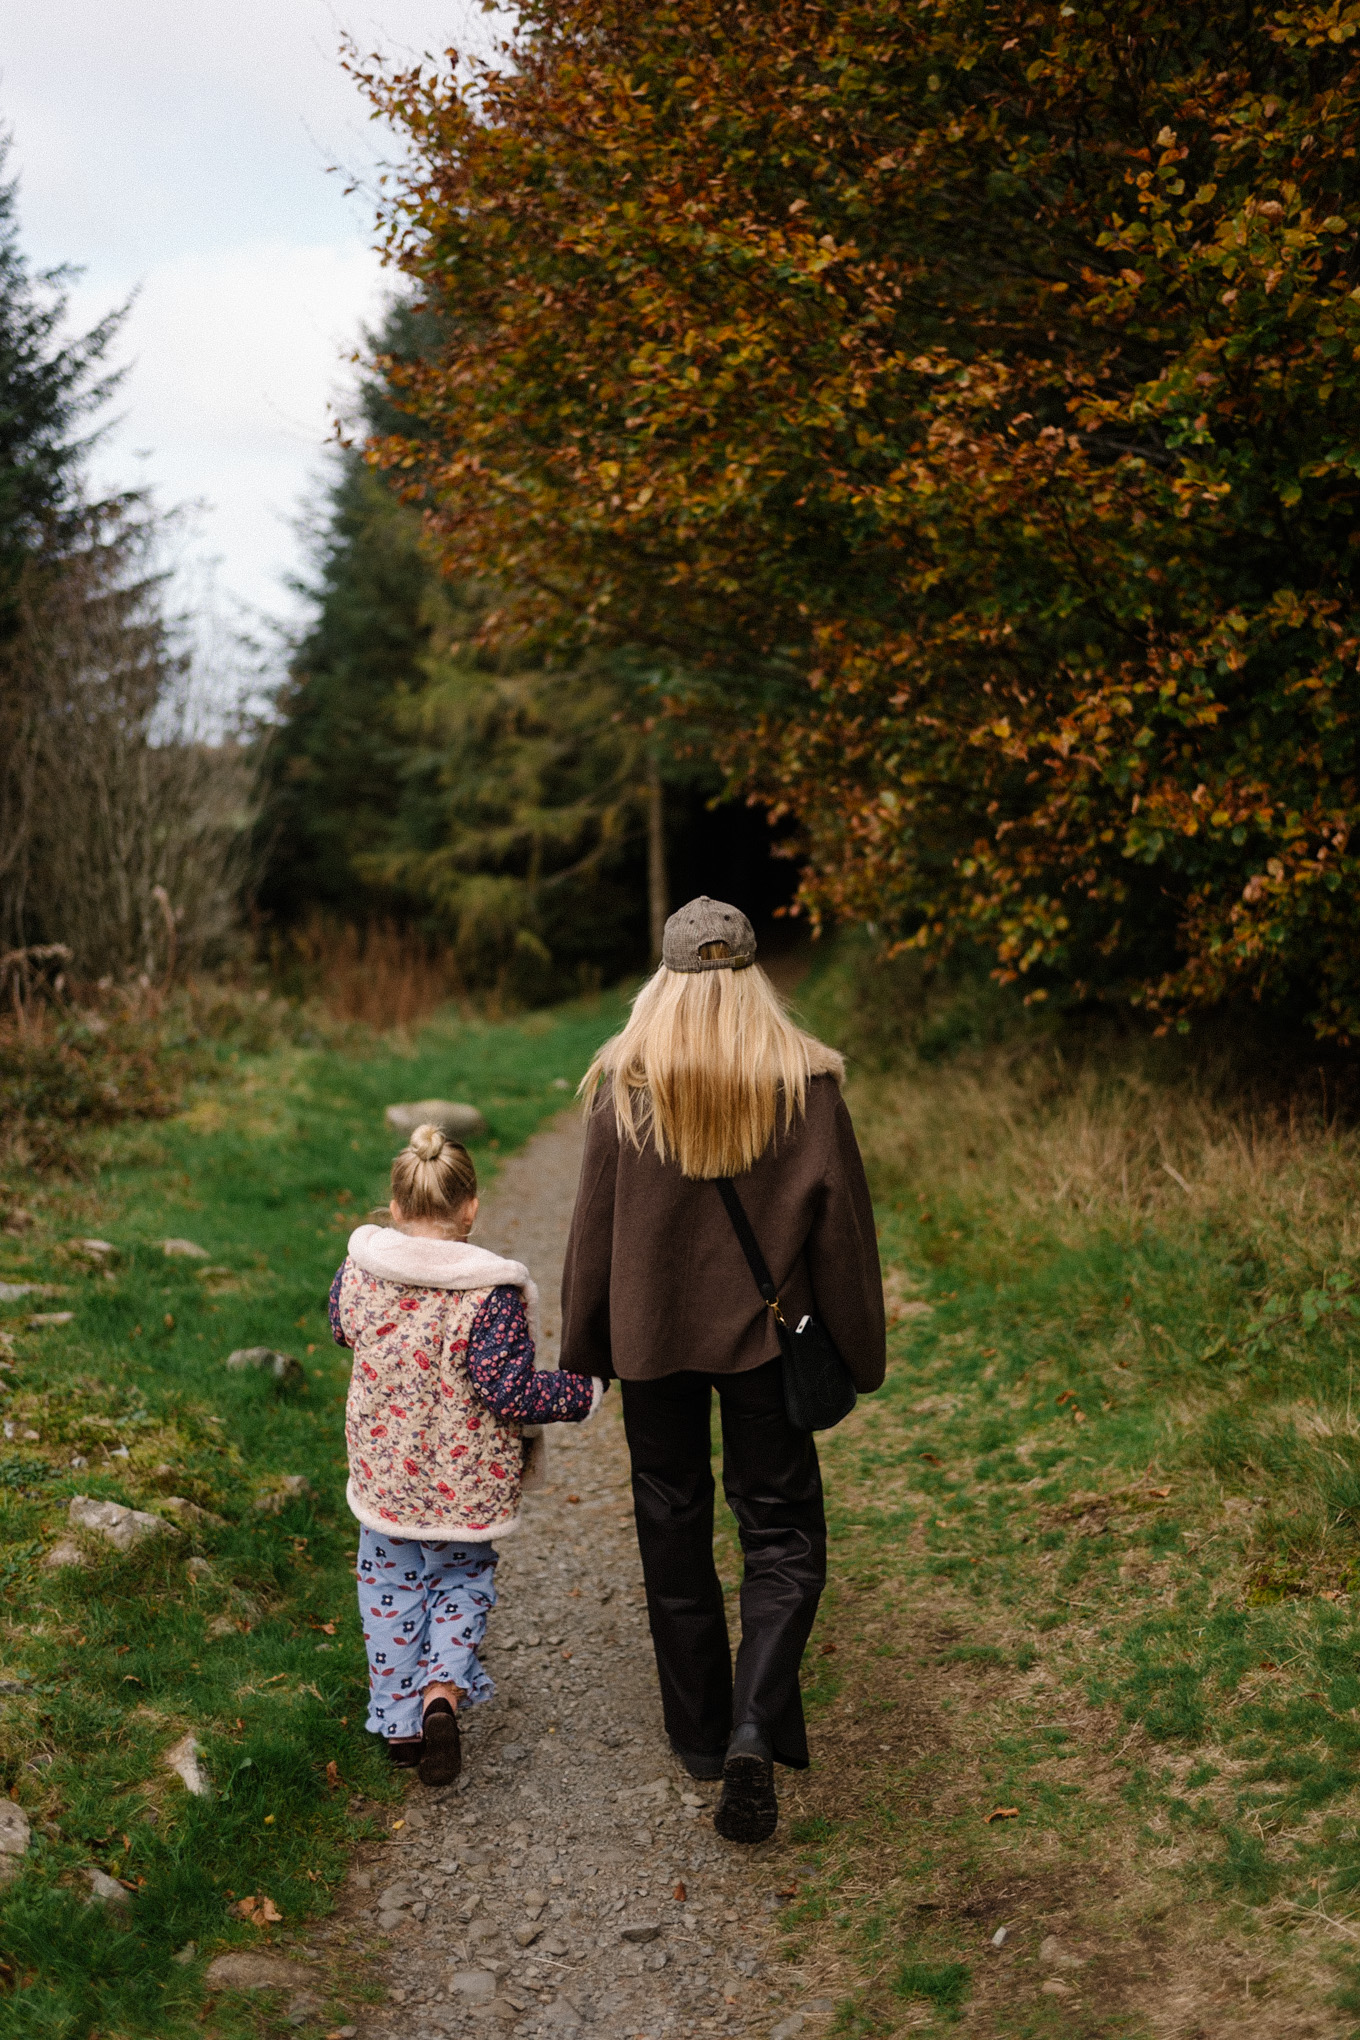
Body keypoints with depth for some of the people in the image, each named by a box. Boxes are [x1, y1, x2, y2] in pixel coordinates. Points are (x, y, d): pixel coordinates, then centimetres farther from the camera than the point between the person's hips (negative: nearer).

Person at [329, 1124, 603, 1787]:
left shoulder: (358, 1271, -9)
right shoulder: (489, 1295, -23)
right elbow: (511, 1393, -23)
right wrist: (586, 1390, -10)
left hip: (382, 1472, 3)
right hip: (465, 1483, -3)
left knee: (391, 1586, 21)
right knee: (463, 1581, 19)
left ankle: (399, 1721, 24)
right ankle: (443, 1689, -3)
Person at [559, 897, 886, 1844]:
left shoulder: (623, 1086, -8)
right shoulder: (807, 1085, -7)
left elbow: (595, 1227, -3)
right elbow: (843, 1231, -3)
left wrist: (585, 1349, 9)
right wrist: (858, 1355, 7)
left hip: (654, 1338, 1)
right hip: (765, 1338, 0)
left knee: (674, 1530, 15)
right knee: (782, 1533, 8)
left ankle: (702, 1733, 25)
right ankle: (757, 1730, -10)